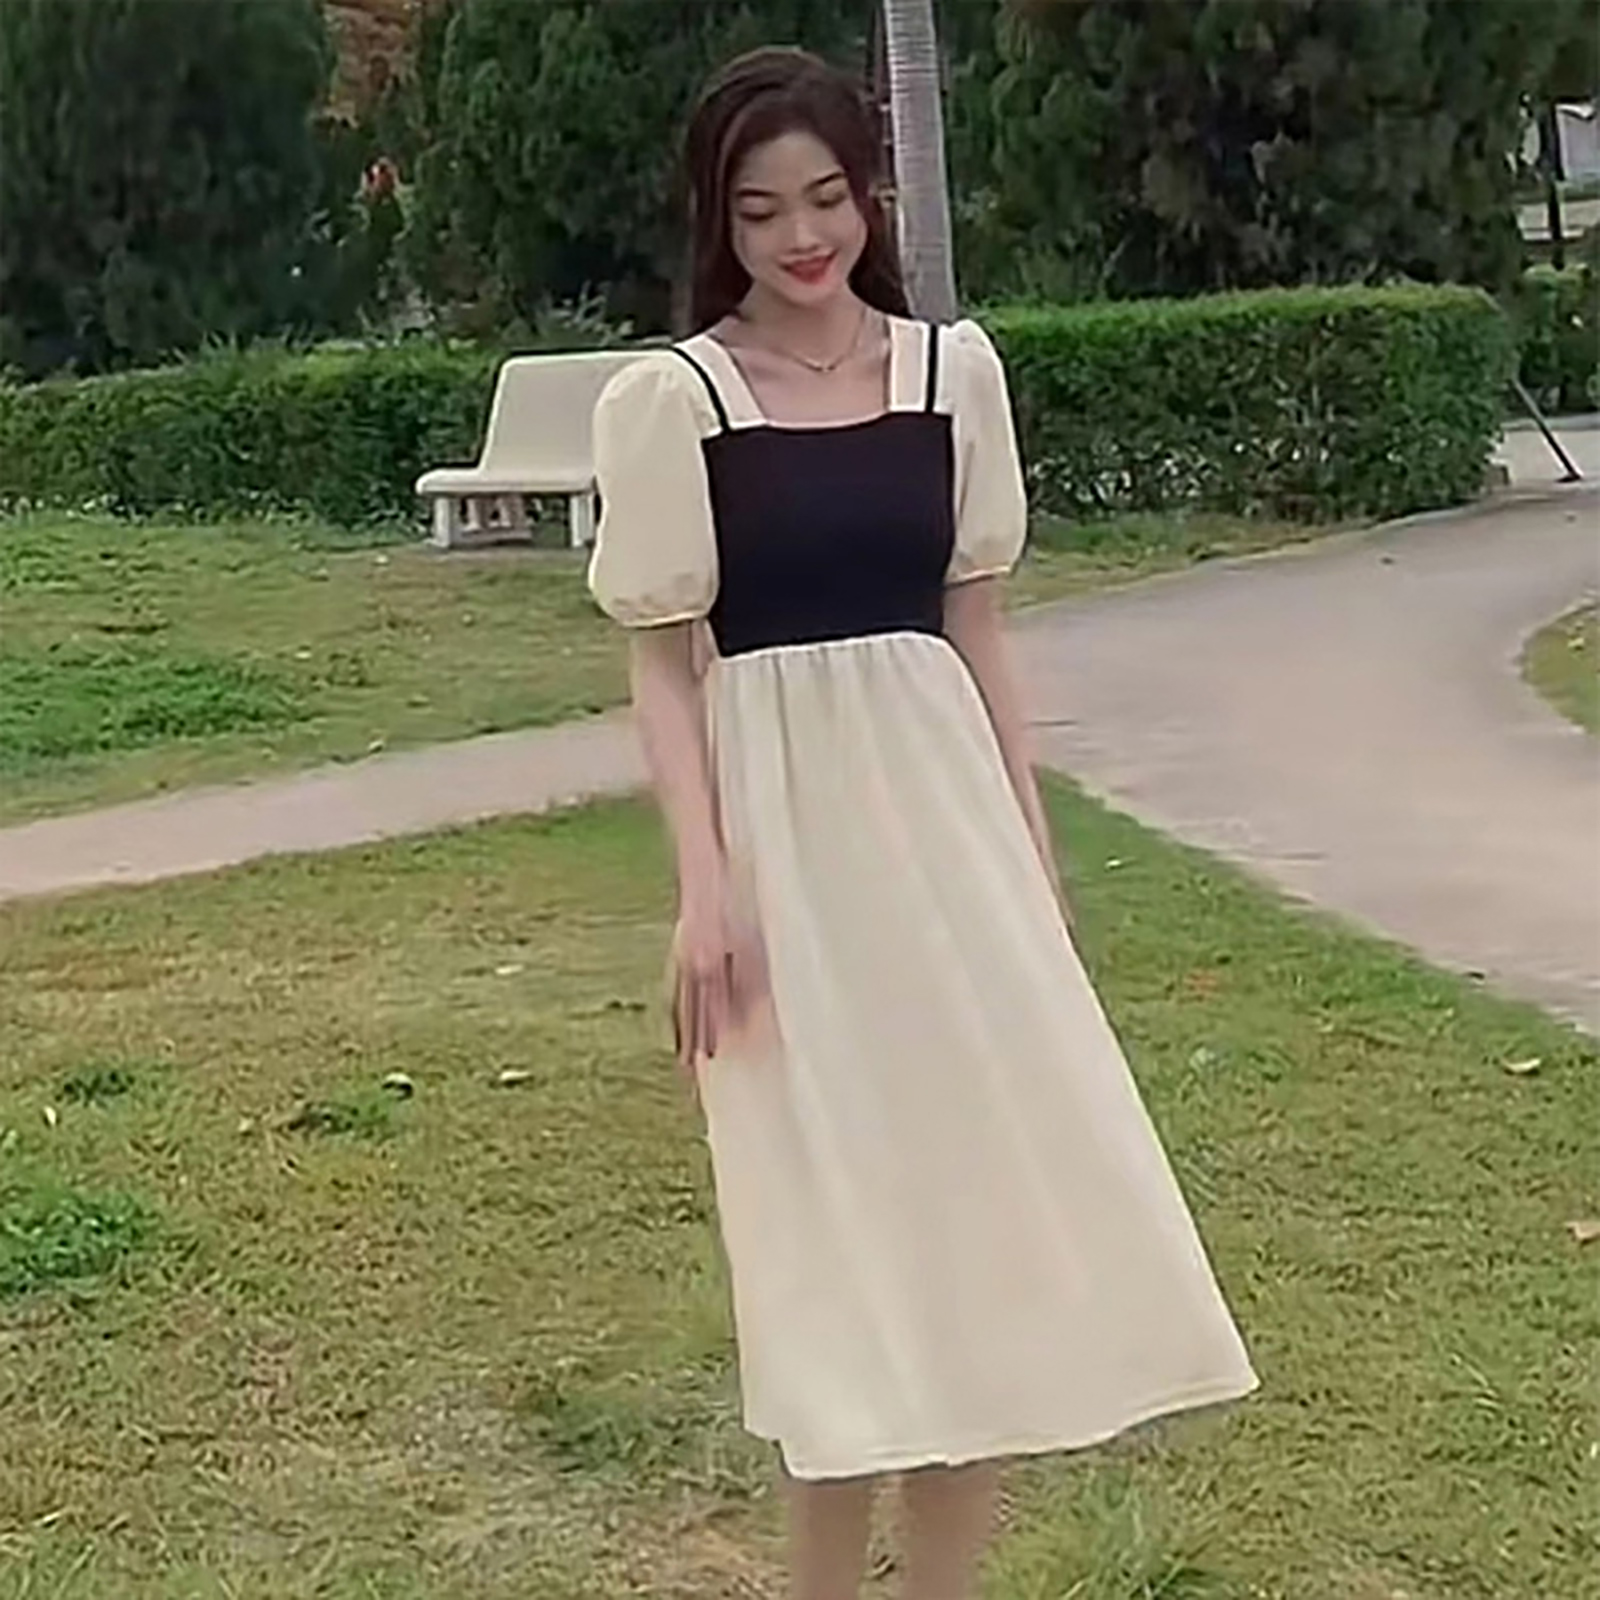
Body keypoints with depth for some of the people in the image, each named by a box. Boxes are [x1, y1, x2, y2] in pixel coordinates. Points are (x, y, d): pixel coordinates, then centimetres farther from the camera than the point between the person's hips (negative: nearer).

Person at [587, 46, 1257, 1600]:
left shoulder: (954, 367, 5)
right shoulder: (670, 398, -5)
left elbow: (975, 619, 10)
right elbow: (661, 658, -4)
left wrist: (1030, 837, 8)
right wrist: (705, 880, -13)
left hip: (940, 789, 4)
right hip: (784, 809, -4)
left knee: (982, 1176, 6)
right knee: (828, 1199, 1)